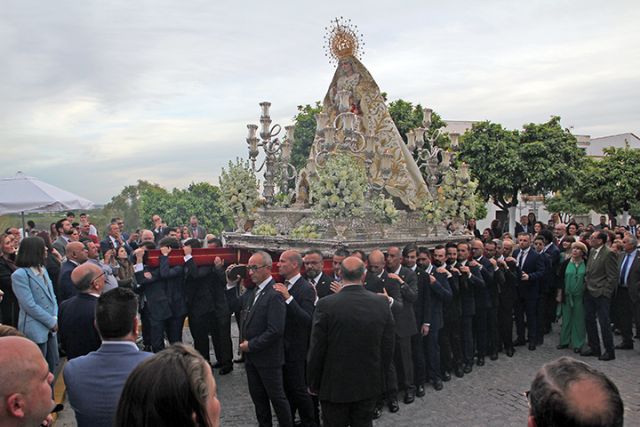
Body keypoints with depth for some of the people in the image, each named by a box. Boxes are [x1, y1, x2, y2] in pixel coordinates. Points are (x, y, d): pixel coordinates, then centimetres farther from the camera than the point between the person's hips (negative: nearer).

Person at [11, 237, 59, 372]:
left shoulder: (43, 269, 10)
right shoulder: (19, 275, -15)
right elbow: (30, 306, -19)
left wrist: (55, 318, -4)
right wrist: (52, 322, -13)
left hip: (50, 328, 7)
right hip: (35, 330, -7)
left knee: (52, 367, 15)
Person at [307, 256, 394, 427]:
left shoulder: (325, 305, -18)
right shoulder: (381, 302, -8)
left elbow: (316, 350, -12)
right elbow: (387, 347, 0)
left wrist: (313, 384, 2)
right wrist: (379, 374, 14)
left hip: (335, 386, -3)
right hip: (369, 385, 3)